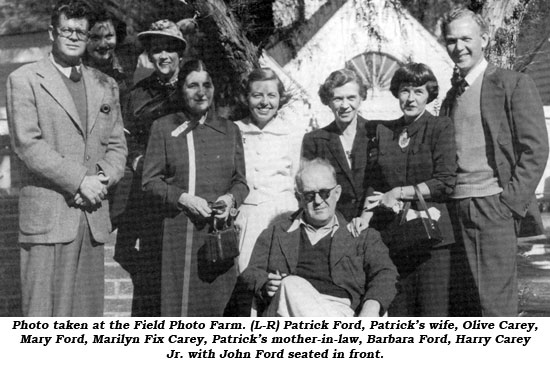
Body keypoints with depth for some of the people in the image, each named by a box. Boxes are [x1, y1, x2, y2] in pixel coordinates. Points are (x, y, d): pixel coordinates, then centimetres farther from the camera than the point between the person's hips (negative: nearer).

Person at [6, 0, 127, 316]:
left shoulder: (106, 86, 17)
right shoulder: (24, 80, 2)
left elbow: (117, 144, 15)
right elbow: (27, 143, -8)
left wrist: (104, 178, -6)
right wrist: (79, 180, -13)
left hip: (93, 216, 5)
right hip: (47, 216, -4)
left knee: (88, 311, 6)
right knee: (43, 311, -4)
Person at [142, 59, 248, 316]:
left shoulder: (230, 130, 12)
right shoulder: (163, 128, 5)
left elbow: (241, 181, 14)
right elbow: (150, 181, 2)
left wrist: (230, 198, -7)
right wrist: (183, 198, -12)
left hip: (221, 230, 2)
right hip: (179, 231, -2)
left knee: (215, 304, 3)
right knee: (180, 304, -4)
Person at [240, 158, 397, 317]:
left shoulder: (361, 235, 22)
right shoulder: (275, 233, 27)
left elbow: (384, 273, 10)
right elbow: (252, 272, 21)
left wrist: (370, 308, -12)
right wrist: (266, 286, -5)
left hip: (339, 309, -1)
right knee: (292, 285, -34)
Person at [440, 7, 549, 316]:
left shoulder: (514, 84, 1)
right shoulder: (452, 96, 19)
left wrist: (511, 199, -12)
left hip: (495, 206, -6)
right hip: (457, 209, 6)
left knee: (496, 301, -8)